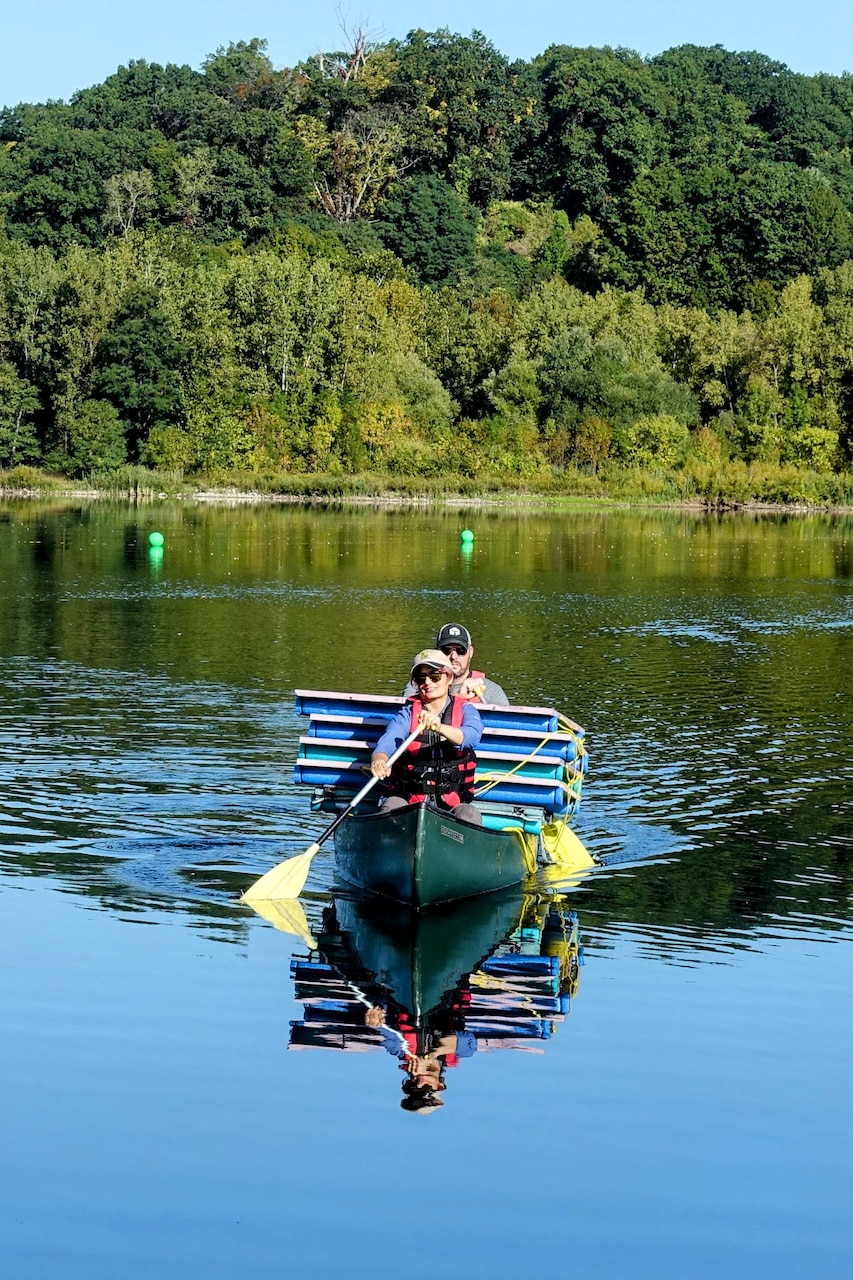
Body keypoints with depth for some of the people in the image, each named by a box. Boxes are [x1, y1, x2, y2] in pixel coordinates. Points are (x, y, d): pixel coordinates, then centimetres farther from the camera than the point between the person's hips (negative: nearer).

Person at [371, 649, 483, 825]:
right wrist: (379, 761, -39)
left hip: (453, 803, 0)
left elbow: (472, 736, -18)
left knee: (469, 815, -31)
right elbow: (387, 743, -13)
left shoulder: (464, 710, 6)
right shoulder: (408, 713, 7)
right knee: (392, 806, -30)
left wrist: (440, 727, -40)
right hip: (408, 799, 1)